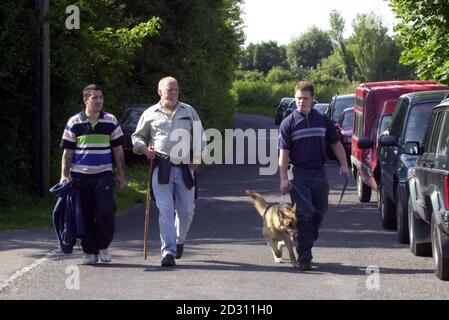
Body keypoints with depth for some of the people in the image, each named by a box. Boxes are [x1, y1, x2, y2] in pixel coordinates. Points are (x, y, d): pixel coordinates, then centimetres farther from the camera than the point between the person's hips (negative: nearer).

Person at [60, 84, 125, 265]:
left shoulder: (110, 121, 7)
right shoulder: (74, 123, 3)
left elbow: (118, 150, 12)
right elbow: (67, 152, 6)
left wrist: (121, 175, 9)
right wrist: (64, 175, -2)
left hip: (103, 175, 0)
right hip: (80, 176, 0)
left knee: (106, 212, -12)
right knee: (85, 215, 0)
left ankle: (103, 246, 9)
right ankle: (90, 252, 10)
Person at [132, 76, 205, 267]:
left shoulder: (188, 111, 13)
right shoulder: (150, 114, 8)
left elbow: (200, 136, 16)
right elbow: (137, 137, 16)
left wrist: (197, 157, 3)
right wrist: (145, 149, -4)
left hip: (185, 168, 2)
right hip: (161, 168, -2)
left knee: (187, 210, 7)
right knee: (165, 210, -9)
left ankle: (179, 241, 34)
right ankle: (168, 252, -10)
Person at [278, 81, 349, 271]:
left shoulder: (322, 120, 9)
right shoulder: (288, 123, -1)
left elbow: (335, 143, 16)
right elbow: (284, 152, -5)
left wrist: (343, 164, 5)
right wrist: (284, 178, -13)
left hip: (319, 173, 4)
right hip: (298, 174, -4)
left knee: (319, 212, 8)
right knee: (304, 214, -10)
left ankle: (305, 247, 24)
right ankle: (304, 257, -9)